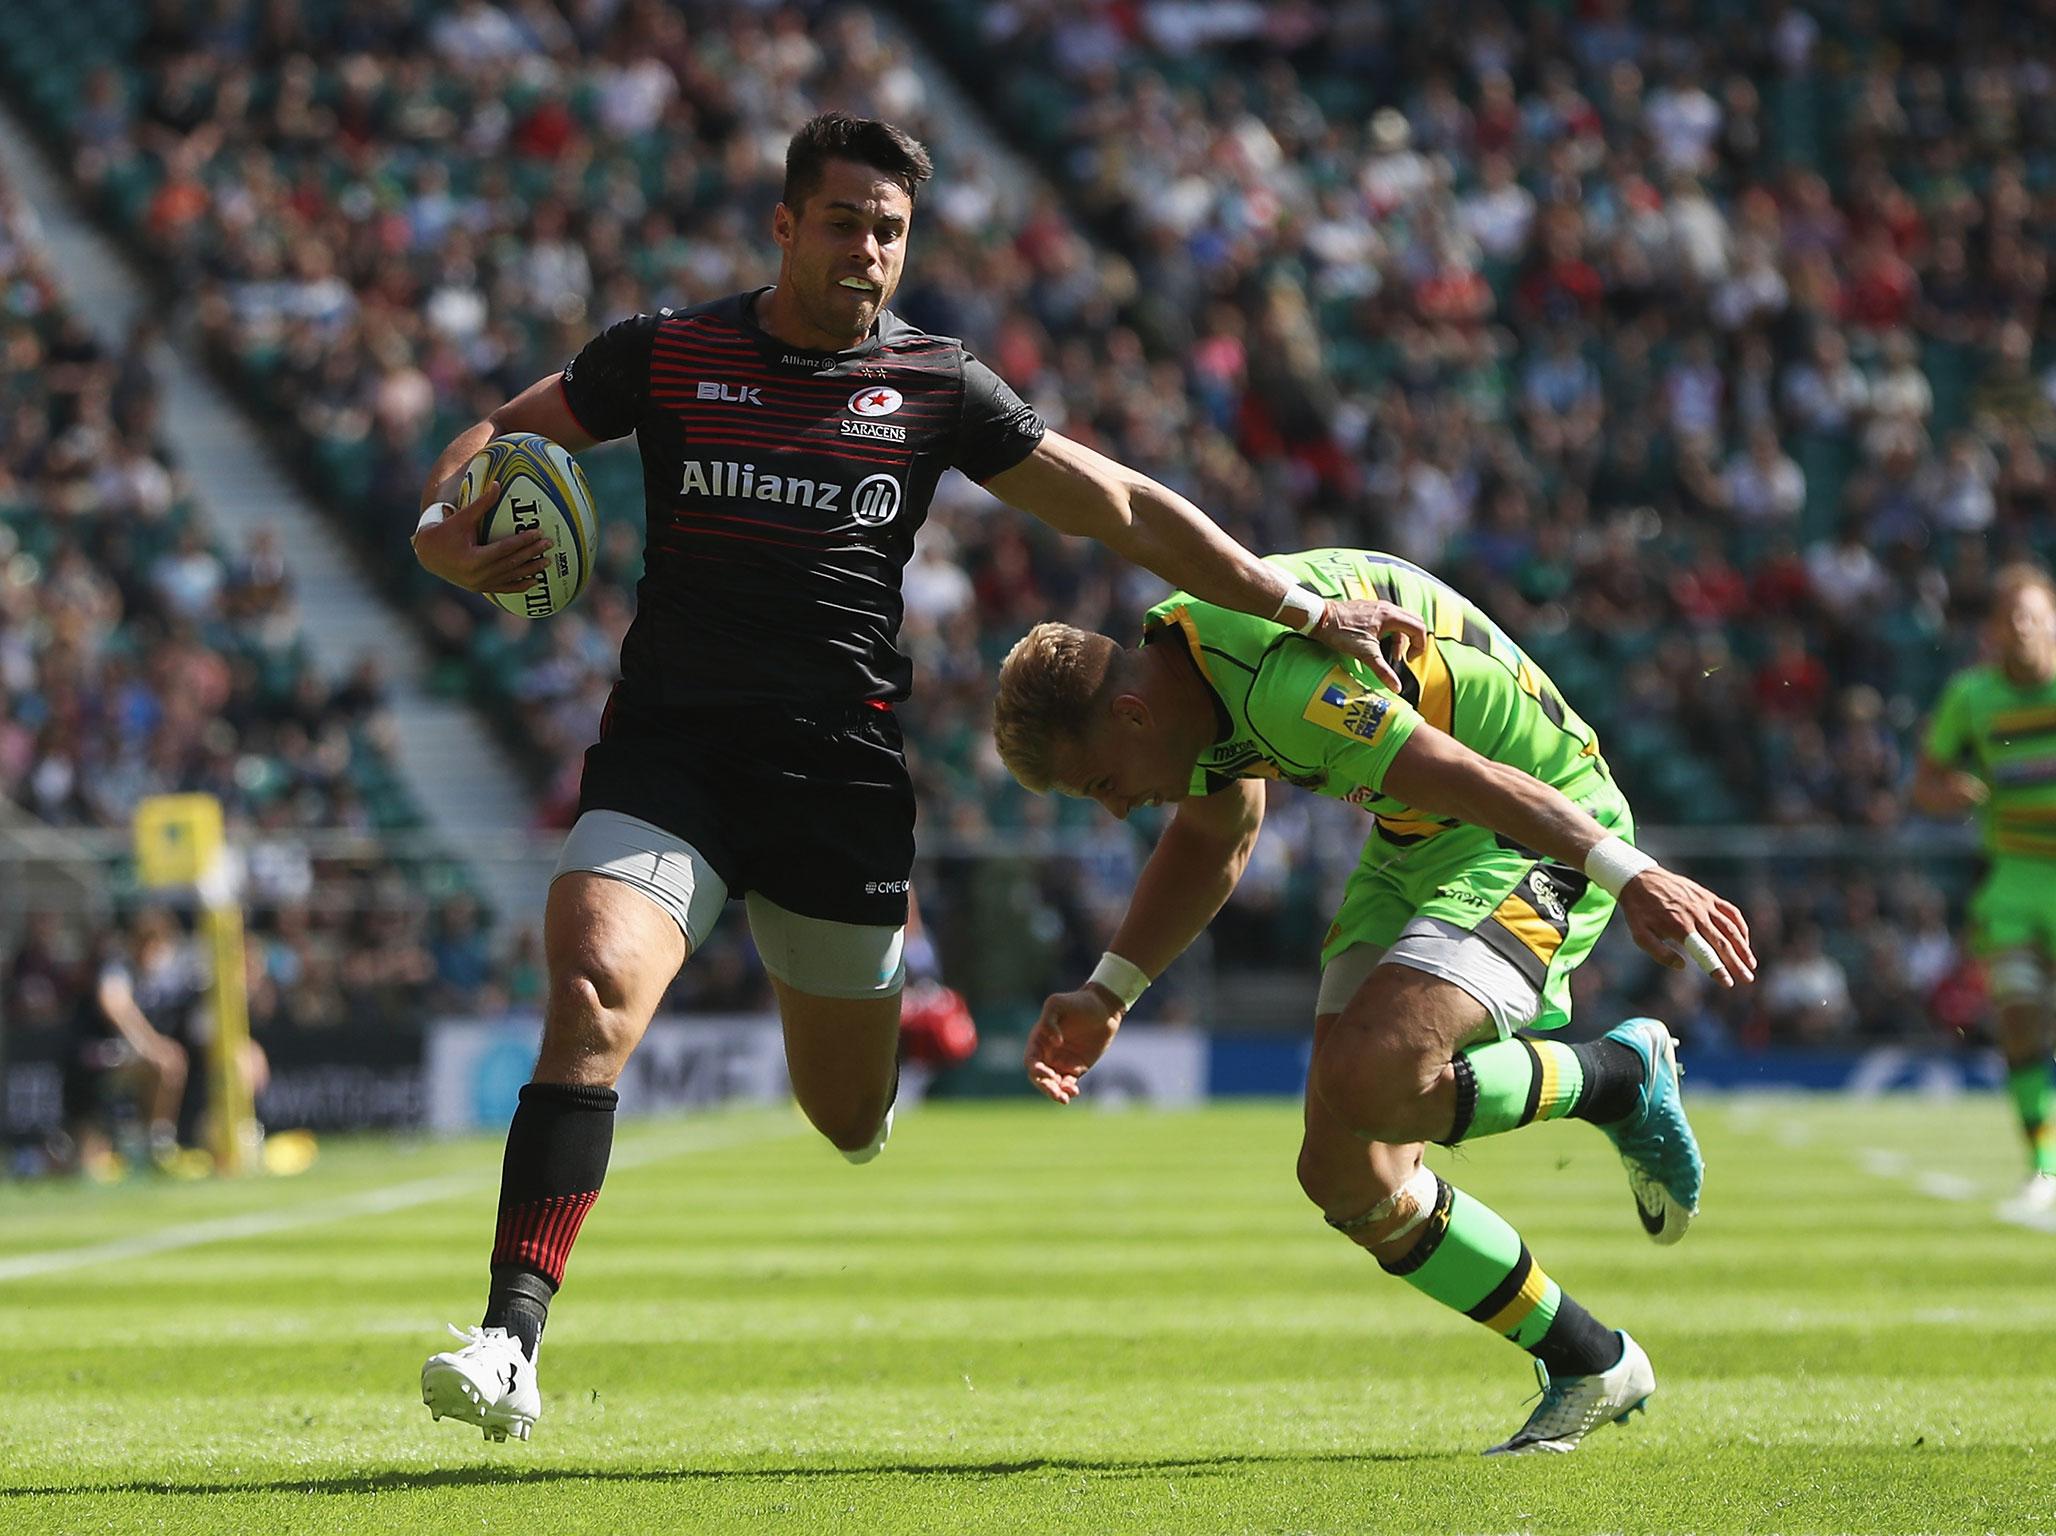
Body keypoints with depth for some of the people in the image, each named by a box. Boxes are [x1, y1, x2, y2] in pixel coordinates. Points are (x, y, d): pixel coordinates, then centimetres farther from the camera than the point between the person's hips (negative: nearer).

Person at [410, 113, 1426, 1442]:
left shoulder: (937, 386, 4)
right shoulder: (667, 356, 3)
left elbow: (1123, 510, 9)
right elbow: (505, 432, 16)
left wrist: (1303, 607, 5)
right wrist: (445, 525, -7)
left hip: (843, 771, 1)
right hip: (669, 749, -1)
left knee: (851, 1118, 8)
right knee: (593, 989, -26)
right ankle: (512, 1342, -28)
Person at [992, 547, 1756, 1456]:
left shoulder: (1280, 679, -31)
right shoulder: (1193, 669, 2)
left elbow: (1470, 777, -34)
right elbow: (1212, 843, 21)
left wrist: (1632, 875, -36)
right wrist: (1107, 994, 17)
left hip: (1541, 835, -10)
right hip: (1414, 843, 10)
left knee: (1368, 1078, -32)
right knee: (1346, 1174, 0)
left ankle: (1627, 1076, -5)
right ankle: (1589, 1370, 14)